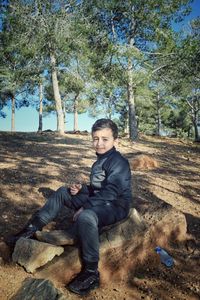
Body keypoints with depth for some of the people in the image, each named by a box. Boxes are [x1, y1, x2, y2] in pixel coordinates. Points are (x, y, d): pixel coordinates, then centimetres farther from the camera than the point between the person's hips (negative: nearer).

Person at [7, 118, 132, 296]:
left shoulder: (118, 162, -17)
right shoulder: (100, 161, 14)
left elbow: (110, 192, -26)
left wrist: (84, 207, -25)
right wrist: (81, 189, -1)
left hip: (115, 206, -10)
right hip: (98, 202, 10)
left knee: (86, 216, -41)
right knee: (62, 192, 11)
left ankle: (91, 273, -26)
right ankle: (34, 228, 14)